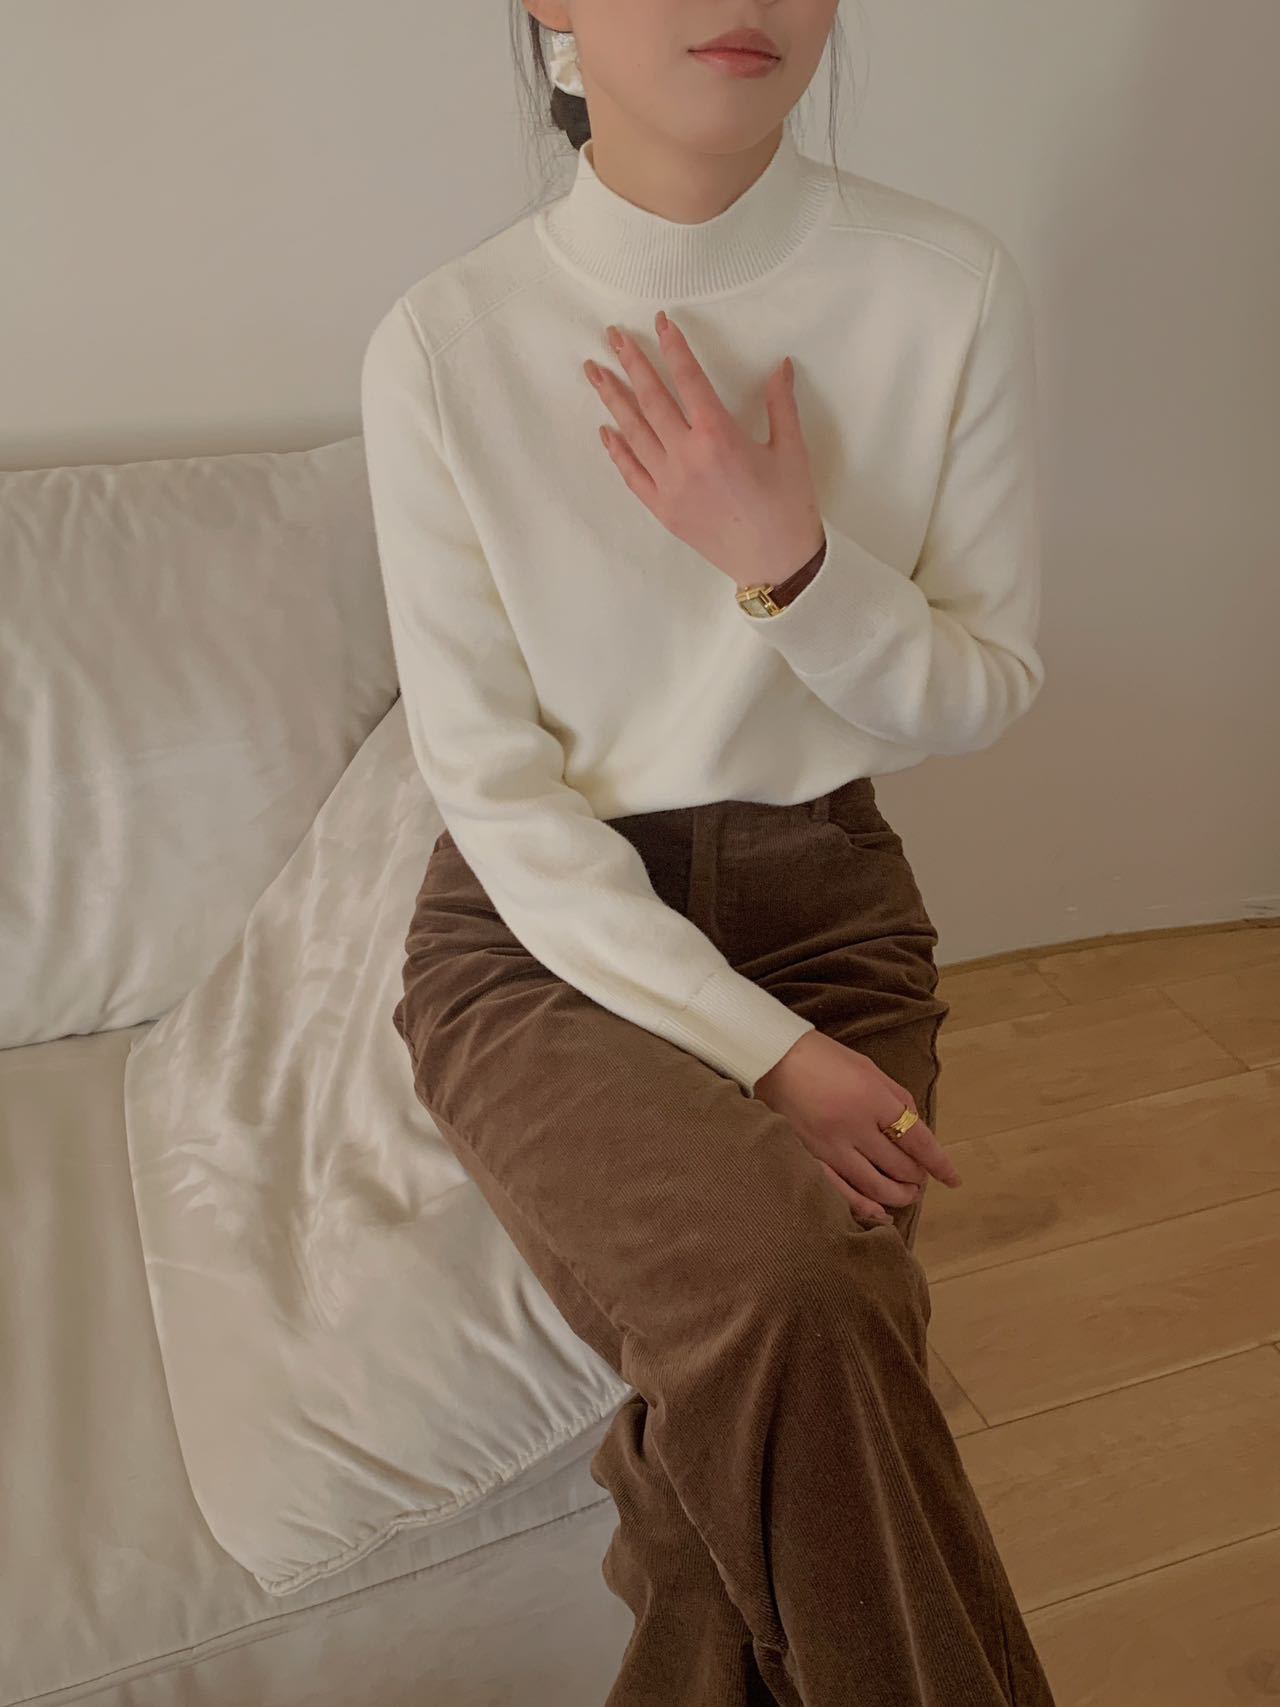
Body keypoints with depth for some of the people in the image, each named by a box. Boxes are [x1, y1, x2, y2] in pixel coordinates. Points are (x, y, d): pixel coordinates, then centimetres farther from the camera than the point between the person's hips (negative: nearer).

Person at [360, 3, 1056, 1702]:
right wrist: (764, 1052, -16)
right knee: (785, 1300, -28)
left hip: (825, 906, 2)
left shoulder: (950, 288, -4)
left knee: (757, 1405, -21)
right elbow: (495, 784, -8)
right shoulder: (442, 345, -8)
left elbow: (986, 696, 2)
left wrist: (790, 567, -18)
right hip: (543, 930, -1)